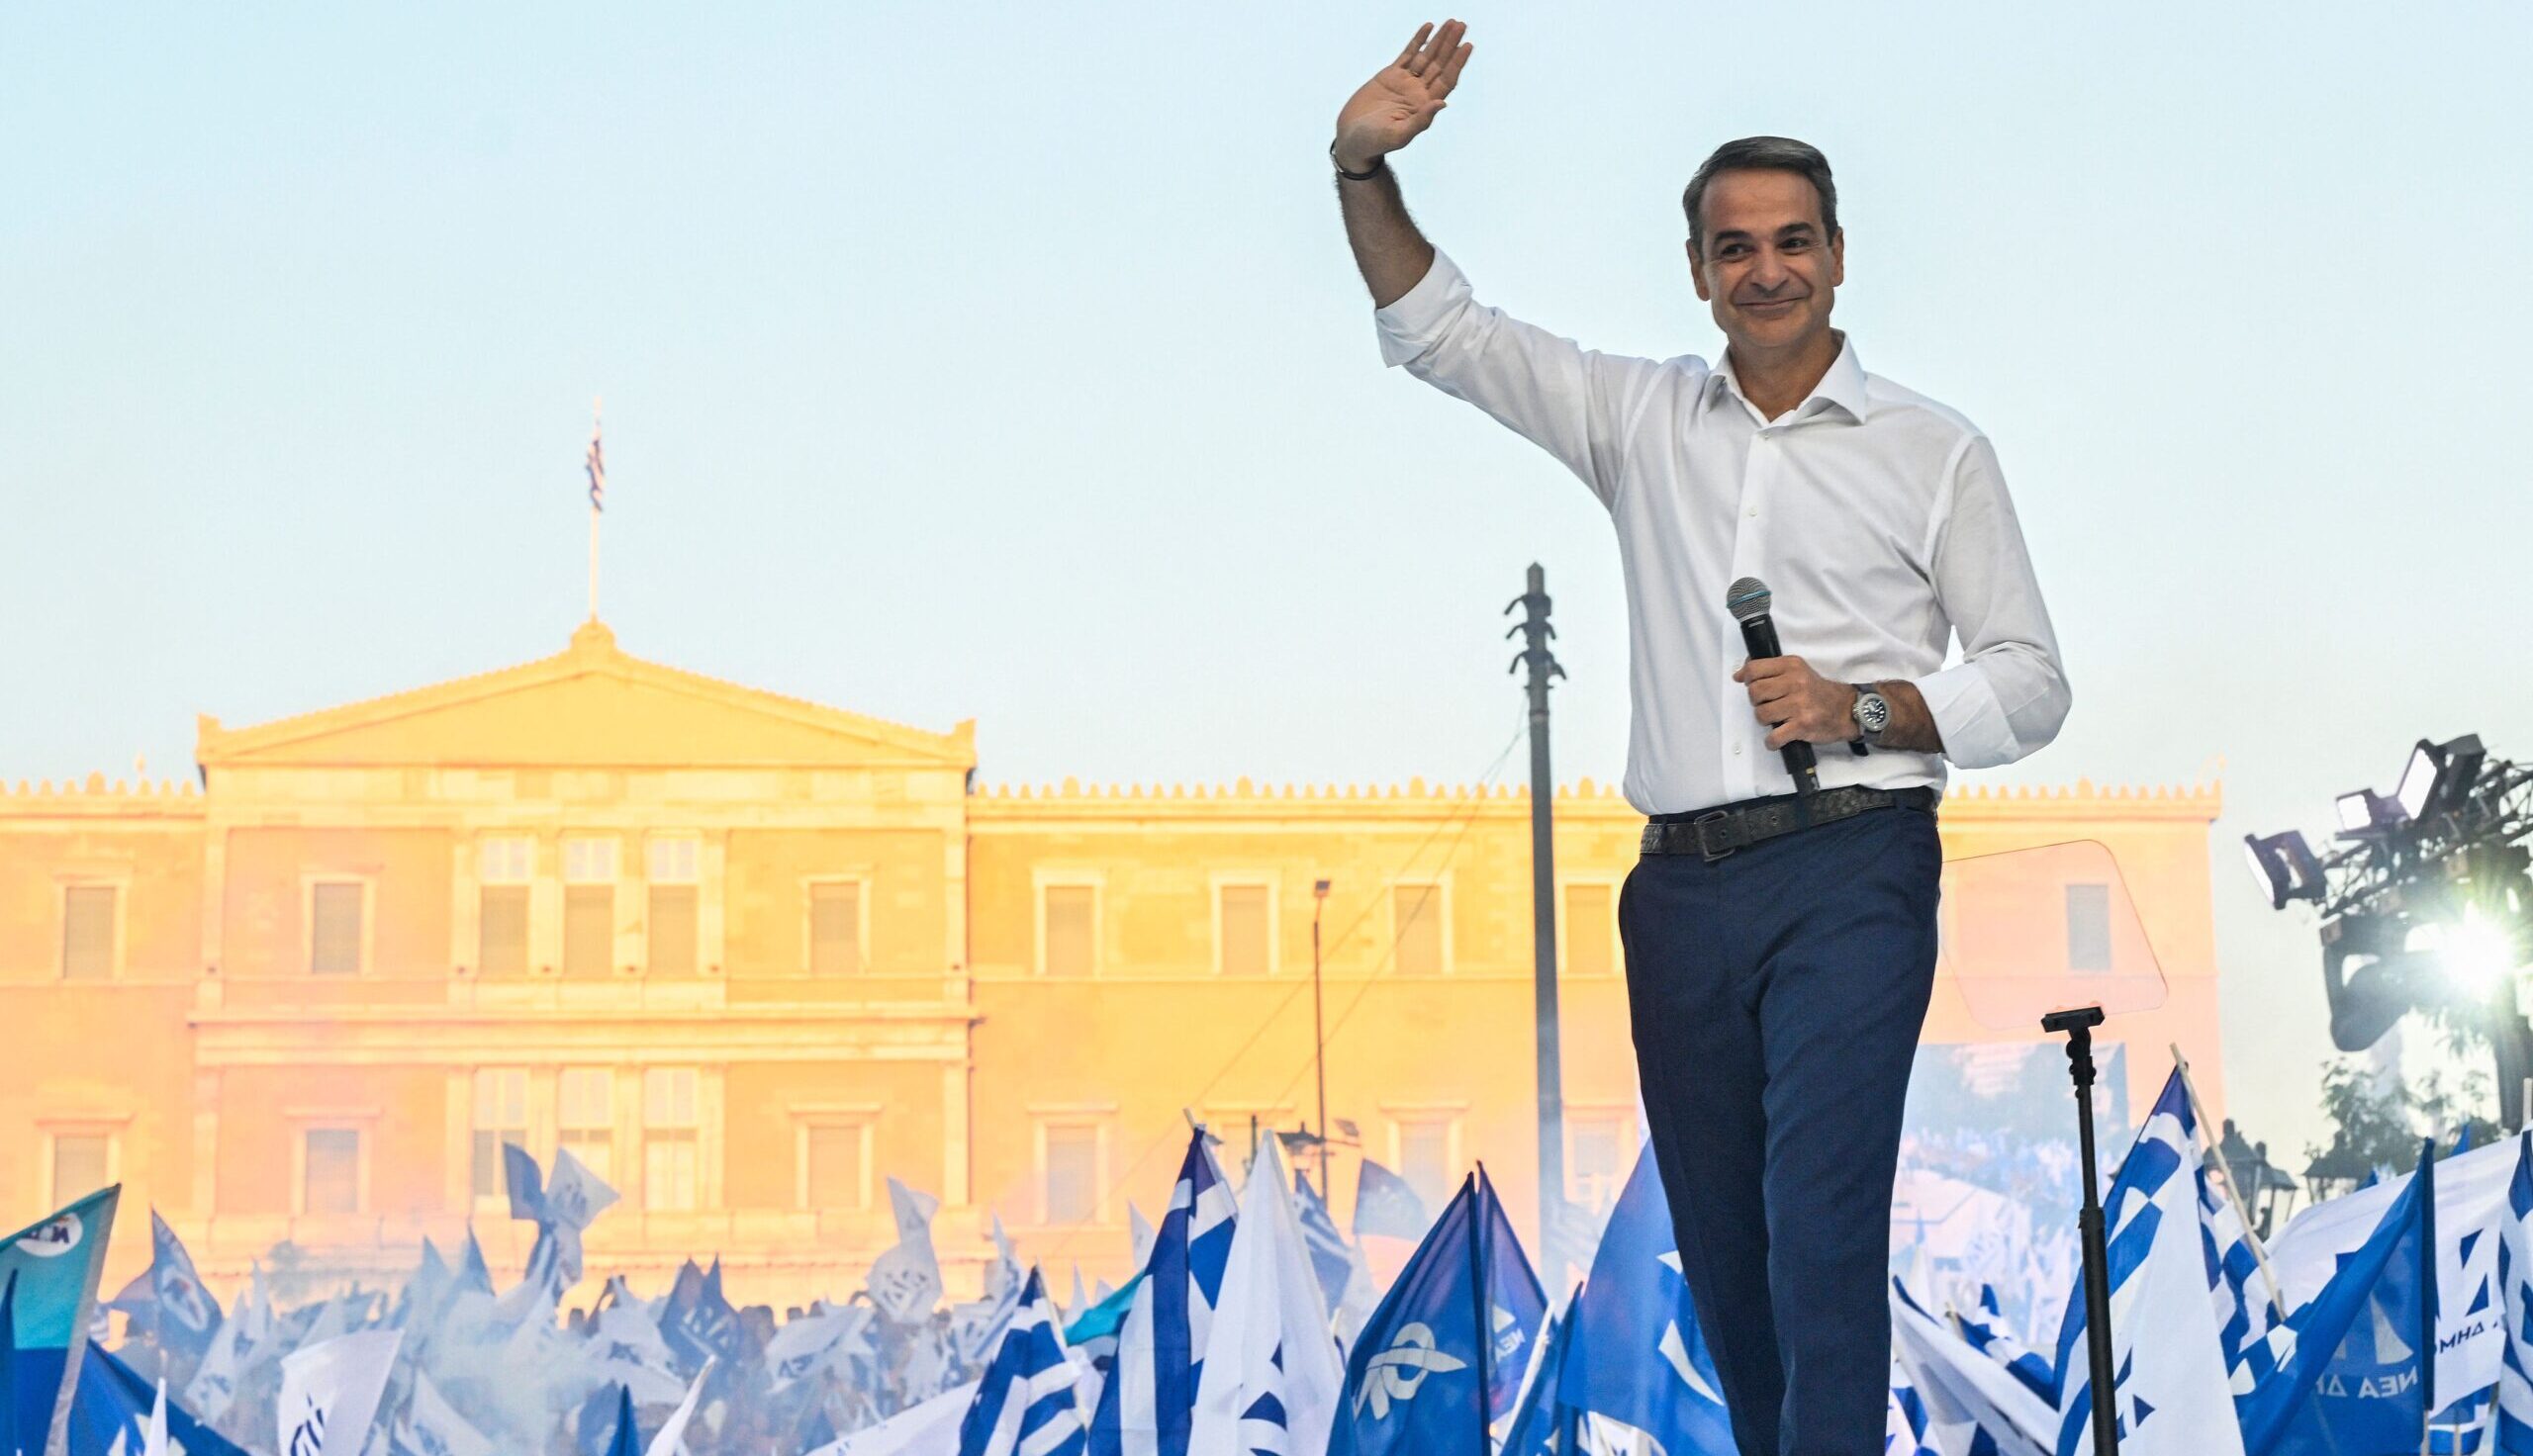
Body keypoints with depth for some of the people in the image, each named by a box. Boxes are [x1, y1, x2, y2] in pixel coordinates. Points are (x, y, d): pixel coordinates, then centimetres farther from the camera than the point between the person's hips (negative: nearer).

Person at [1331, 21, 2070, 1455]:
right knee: (1720, 1241, 8)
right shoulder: (1645, 417, 14)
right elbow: (1437, 329, 11)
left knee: (1823, 1220, -16)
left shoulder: (1936, 450, 6)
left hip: (1849, 871, -4)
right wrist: (1367, 169, -4)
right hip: (1684, 887, 4)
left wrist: (1866, 710, -11)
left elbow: (2031, 682, 6)